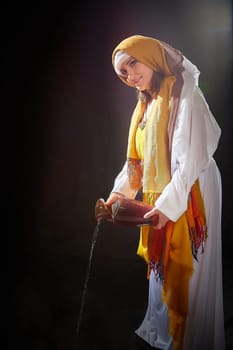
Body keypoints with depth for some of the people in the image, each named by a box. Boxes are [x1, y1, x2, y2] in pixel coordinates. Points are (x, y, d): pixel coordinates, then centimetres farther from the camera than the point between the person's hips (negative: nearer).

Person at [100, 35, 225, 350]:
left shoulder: (183, 94, -13)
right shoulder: (146, 104, 13)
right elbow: (137, 158, 15)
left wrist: (169, 203, -25)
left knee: (184, 274, 3)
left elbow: (192, 156, -22)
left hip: (186, 201, -8)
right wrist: (121, 191, 5)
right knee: (160, 269, 19)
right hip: (157, 201, 8)